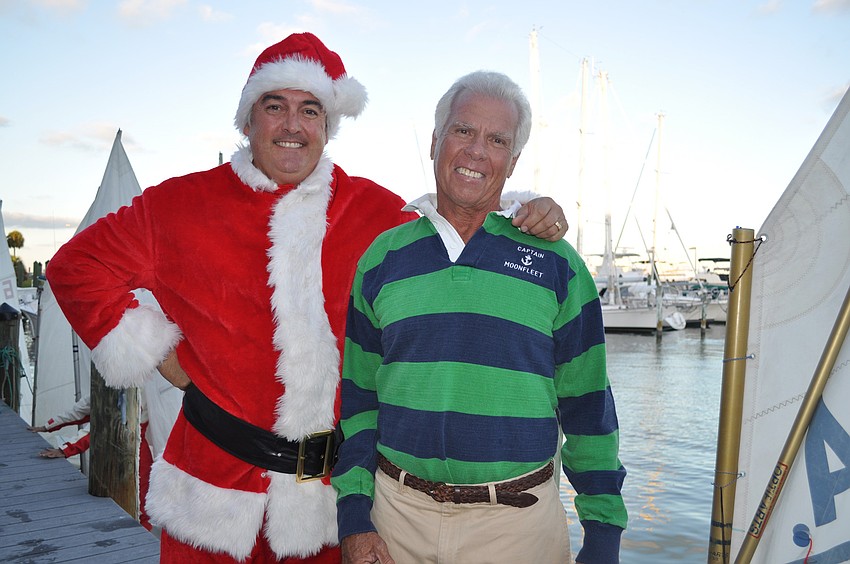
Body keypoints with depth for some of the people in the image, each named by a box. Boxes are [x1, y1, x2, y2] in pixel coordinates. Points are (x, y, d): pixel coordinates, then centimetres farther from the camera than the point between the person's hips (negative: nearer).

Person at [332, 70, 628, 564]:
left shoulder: (557, 264, -2)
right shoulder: (382, 258, 3)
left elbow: (587, 408, 1)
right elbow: (356, 397, 6)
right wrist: (353, 518, 2)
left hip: (517, 521, -1)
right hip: (398, 511, 2)